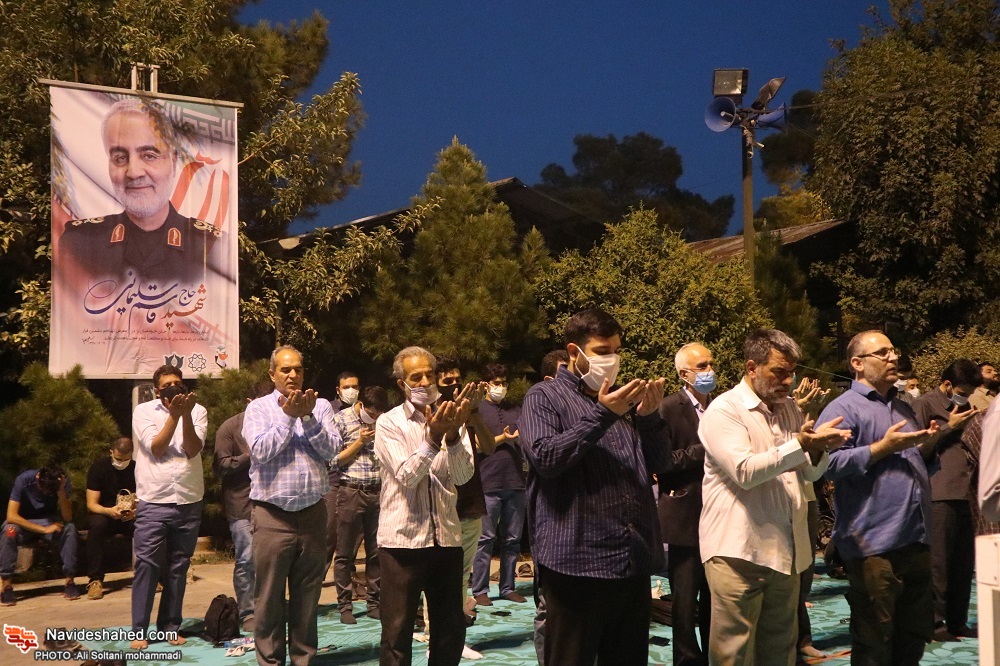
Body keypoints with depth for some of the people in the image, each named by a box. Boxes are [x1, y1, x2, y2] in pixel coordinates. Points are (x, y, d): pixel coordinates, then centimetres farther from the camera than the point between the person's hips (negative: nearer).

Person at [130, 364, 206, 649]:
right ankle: (139, 630, 3)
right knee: (147, 565, -3)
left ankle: (170, 626, 17)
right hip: (153, 502, -2)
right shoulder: (143, 411, 1)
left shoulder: (197, 411, 5)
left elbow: (193, 449, -8)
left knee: (178, 567, 9)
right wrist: (174, 414, -15)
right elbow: (155, 448, -10)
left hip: (189, 501, 2)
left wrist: (186, 414, -18)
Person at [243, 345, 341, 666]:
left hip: (312, 512, 2)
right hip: (271, 515, -2)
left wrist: (307, 417, -15)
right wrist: (288, 415, -13)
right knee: (269, 597, 4)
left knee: (308, 596, 11)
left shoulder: (320, 406, 7)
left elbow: (330, 449, -5)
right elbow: (261, 451, -12)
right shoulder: (258, 408, 2)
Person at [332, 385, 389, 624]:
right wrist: (360, 442, -11)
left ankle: (374, 603, 15)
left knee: (376, 551, 6)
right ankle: (345, 606, 8)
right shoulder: (341, 420, -2)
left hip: (378, 492, 4)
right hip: (350, 492, -3)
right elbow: (335, 460, -4)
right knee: (345, 554, 1)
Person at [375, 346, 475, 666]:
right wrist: (433, 438, -27)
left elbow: (463, 475, -7)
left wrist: (453, 434, -24)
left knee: (452, 630, 11)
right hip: (402, 539, -3)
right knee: (397, 632, 2)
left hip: (446, 538, 4)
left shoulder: (449, 418, 6)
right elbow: (406, 476, -14)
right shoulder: (389, 422, -2)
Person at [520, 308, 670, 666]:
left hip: (634, 560, 6)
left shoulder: (624, 398, 20)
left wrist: (649, 417, -2)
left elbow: (658, 461, 16)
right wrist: (602, 416, -16)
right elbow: (545, 456, -16)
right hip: (577, 561, -6)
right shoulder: (544, 398, 0)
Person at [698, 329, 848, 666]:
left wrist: (818, 449, -7)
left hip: (786, 549, 7)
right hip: (738, 551, -7)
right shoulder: (723, 410, -9)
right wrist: (800, 444, -24)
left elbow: (811, 472, 15)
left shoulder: (789, 407, 15)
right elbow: (744, 472, -20)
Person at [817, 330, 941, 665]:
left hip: (917, 539, 8)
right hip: (874, 546, -8)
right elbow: (830, 464, -20)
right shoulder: (843, 408, -6)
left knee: (915, 637, 16)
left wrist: (927, 446, 7)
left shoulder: (903, 408, 20)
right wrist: (884, 447, -18)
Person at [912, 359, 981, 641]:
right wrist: (949, 427, -8)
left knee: (964, 563, 8)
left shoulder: (964, 407, 23)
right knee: (938, 562, -6)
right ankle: (935, 622, 1)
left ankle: (957, 621, 15)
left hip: (967, 492, 7)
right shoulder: (925, 404, -1)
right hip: (940, 493, -7)